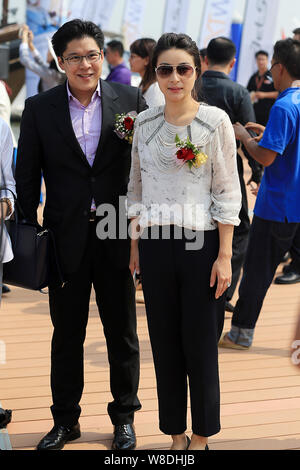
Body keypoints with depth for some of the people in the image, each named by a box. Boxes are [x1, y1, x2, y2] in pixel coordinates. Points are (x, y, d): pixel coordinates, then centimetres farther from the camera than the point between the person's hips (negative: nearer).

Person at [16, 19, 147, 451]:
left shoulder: (130, 101, -1)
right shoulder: (39, 108, 0)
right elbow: (26, 177, 3)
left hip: (117, 237, 0)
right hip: (66, 239, 1)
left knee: (122, 333, 11)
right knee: (67, 334, 12)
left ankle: (124, 417, 27)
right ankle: (65, 420, 26)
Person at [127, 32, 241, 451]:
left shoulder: (215, 120, -5)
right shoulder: (144, 123, 6)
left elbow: (228, 192, -6)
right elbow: (136, 188, 13)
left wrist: (224, 256, -10)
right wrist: (135, 247, 10)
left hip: (201, 242, -3)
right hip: (156, 244, 3)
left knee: (201, 344, 3)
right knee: (165, 342, 9)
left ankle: (201, 436, 18)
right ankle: (175, 435, 21)